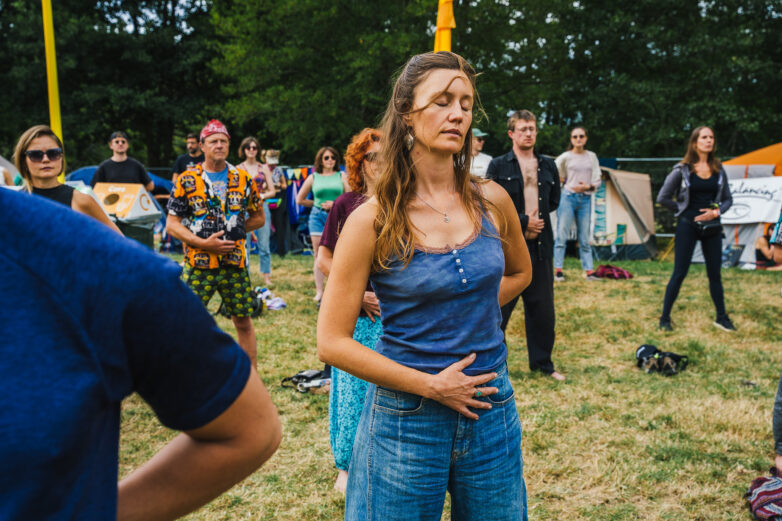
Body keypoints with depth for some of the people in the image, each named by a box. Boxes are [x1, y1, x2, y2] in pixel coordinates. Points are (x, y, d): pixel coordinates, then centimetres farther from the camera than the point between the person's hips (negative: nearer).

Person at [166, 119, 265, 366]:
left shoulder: (243, 179, 7)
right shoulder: (187, 180, 1)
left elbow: (259, 217, 14)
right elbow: (172, 223, -1)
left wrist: (235, 230, -1)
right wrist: (203, 242, -13)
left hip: (235, 263, 2)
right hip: (198, 264, -2)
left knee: (243, 322, 8)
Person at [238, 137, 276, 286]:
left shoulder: (264, 168, 10)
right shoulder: (238, 169, 7)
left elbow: (272, 191, 9)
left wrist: (262, 196, -9)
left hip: (262, 207, 1)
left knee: (264, 245, 0)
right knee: (244, 245, -1)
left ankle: (267, 277, 8)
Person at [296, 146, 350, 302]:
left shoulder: (342, 176, 8)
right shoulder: (313, 177, 9)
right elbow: (299, 200, 14)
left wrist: (335, 204, -10)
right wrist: (318, 204, 9)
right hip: (317, 216, 0)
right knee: (319, 254, -1)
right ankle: (319, 291, 3)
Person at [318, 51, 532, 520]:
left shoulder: (492, 201, -2)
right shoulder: (372, 221, -12)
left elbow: (519, 272, 19)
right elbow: (332, 342, -11)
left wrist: (472, 311, 3)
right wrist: (430, 384, -15)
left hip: (492, 408, 4)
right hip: (406, 418, -3)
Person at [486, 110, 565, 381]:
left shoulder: (548, 165, 12)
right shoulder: (498, 165, -2)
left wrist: (538, 218, 5)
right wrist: (524, 221, -11)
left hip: (540, 246, 4)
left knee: (542, 307, 10)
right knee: (499, 307, 0)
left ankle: (542, 362, 23)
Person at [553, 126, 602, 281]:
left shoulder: (592, 157, 9)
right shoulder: (565, 157, 0)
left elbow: (597, 181, 7)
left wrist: (588, 186, -10)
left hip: (585, 199, 3)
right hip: (568, 197, -3)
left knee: (584, 238, 5)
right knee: (562, 235, -4)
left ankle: (588, 271, 7)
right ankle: (558, 270, 0)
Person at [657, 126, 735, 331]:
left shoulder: (718, 169, 5)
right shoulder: (682, 169, -6)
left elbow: (728, 199, 11)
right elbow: (663, 198, -3)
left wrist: (716, 212, -7)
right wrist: (684, 211, -3)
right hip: (687, 226, -4)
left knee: (715, 273, 10)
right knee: (679, 274, -2)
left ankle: (721, 318, 23)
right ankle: (664, 318, 8)